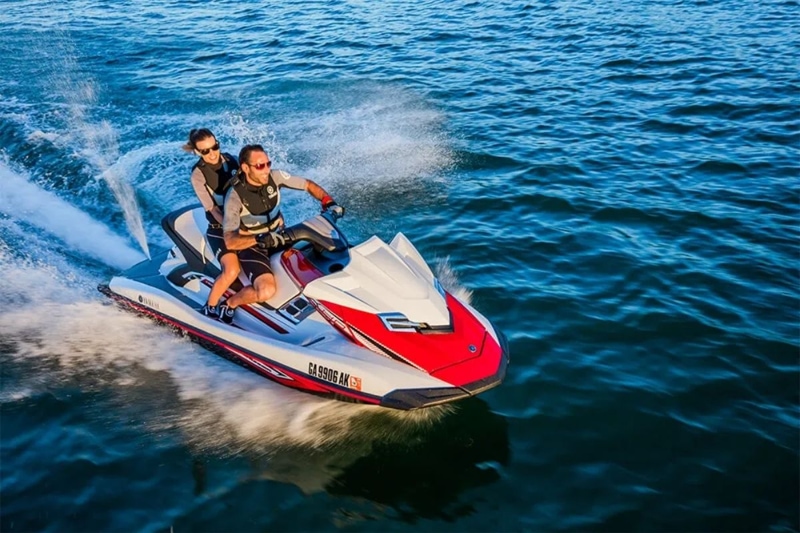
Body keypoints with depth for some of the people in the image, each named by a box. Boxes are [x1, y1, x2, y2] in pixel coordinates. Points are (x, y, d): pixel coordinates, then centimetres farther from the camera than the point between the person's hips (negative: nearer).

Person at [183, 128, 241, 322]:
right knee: (232, 270, -25)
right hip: (220, 228, -6)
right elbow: (212, 208, -17)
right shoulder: (198, 174, -12)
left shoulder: (231, 160, 1)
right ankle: (209, 308, -2)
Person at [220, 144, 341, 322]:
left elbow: (308, 185, -1)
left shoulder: (275, 176, -12)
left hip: (279, 236, 6)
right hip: (252, 245, -6)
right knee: (267, 291, -29)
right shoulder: (235, 196, -25)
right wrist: (261, 239, -44)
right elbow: (230, 241, -31)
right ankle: (230, 303, -1)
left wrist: (328, 202, -18)